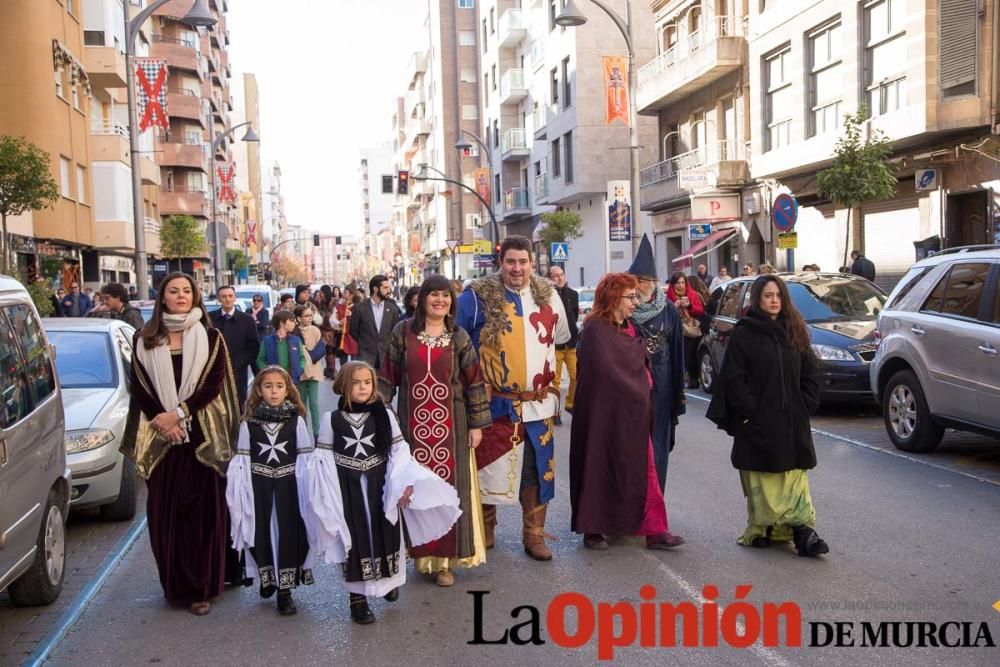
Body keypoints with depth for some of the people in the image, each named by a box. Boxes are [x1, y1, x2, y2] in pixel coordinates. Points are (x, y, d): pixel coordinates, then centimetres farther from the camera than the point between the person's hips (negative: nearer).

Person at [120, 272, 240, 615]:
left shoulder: (210, 338, 4)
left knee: (201, 510, -2)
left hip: (202, 435, -2)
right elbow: (138, 386, 4)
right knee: (163, 511, 3)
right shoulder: (144, 340, 9)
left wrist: (178, 413, -14)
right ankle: (174, 583, 16)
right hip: (160, 437, 2)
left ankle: (200, 586, 4)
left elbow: (214, 383, -5)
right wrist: (162, 419, -10)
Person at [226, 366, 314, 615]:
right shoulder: (249, 423, -1)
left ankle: (285, 589, 9)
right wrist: (241, 492, -2)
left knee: (288, 532, 0)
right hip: (259, 485, 1)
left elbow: (305, 457, 0)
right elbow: (242, 461, 1)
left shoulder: (296, 420, -2)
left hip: (288, 485, -1)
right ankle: (267, 578, 31)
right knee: (262, 532, 9)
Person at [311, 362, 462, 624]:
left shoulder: (385, 415, -2)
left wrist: (405, 484, -9)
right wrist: (327, 498, -6)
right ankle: (357, 597, 16)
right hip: (349, 491, -1)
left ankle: (388, 580, 35)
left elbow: (399, 451, -1)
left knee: (385, 536, 11)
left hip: (381, 488, 1)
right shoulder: (331, 419, -3)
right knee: (356, 540, 5)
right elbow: (324, 459, -2)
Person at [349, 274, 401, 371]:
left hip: (386, 355, 2)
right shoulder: (360, 308, -3)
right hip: (366, 355, -2)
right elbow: (353, 331, 7)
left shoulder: (392, 309, 3)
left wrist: (388, 345, 9)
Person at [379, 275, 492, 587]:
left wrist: (477, 423, -1)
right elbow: (387, 377, 3)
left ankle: (445, 559, 11)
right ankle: (422, 553, 20)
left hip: (450, 427, 0)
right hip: (413, 425, 0)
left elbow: (474, 383, 2)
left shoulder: (459, 337, 2)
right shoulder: (403, 332, 2)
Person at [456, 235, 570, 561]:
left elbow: (562, 341, 21)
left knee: (537, 470, 9)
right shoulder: (477, 297, -7)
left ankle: (534, 535, 23)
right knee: (488, 469, 6)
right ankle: (484, 533, 25)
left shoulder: (549, 296, 7)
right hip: (494, 404, -3)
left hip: (538, 405, 4)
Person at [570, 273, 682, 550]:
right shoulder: (595, 329, -13)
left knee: (643, 469, 7)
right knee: (600, 468, 4)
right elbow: (605, 371, -20)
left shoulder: (629, 328, 13)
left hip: (633, 414, 8)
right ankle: (593, 529, 17)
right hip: (605, 413, -8)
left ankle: (654, 530, 12)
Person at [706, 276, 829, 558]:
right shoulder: (744, 334, -2)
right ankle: (761, 530, 13)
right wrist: (749, 409, -12)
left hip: (793, 423, 3)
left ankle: (802, 529, -1)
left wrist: (805, 405, 2)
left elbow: (810, 373, 13)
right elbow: (734, 378, -7)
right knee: (762, 481, 3)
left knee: (795, 476, 0)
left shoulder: (794, 331, 11)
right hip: (758, 422, -3)